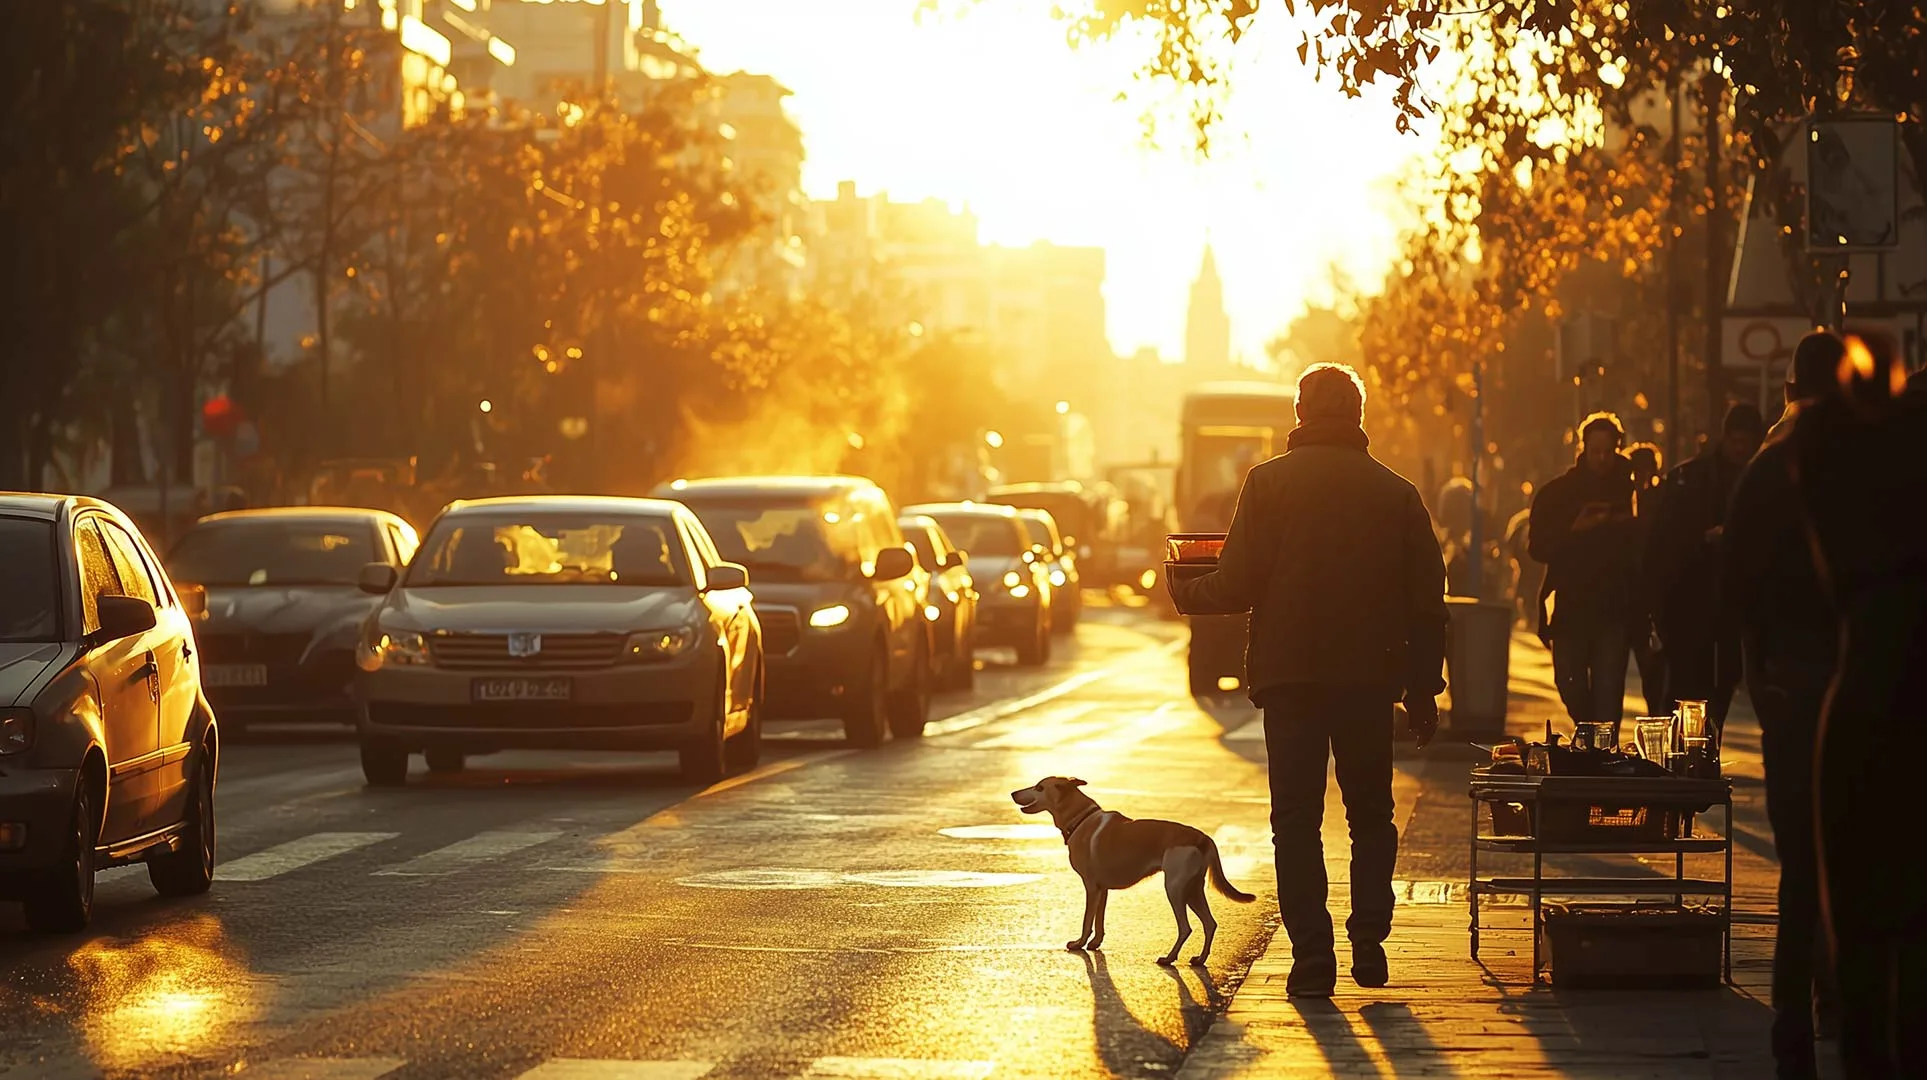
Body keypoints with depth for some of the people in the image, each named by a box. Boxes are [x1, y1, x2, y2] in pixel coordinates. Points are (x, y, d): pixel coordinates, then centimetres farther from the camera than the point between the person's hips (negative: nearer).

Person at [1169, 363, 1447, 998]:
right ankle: (1369, 942, 8)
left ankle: (1313, 956, -3)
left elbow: (1237, 586, -8)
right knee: (1371, 815, 16)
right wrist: (1423, 689, 11)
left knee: (1296, 819, 4)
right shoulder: (1395, 493, 4)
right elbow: (1426, 603, 4)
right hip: (1370, 678, 2)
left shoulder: (1270, 482, -3)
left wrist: (1184, 593, 13)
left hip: (1289, 677, -2)